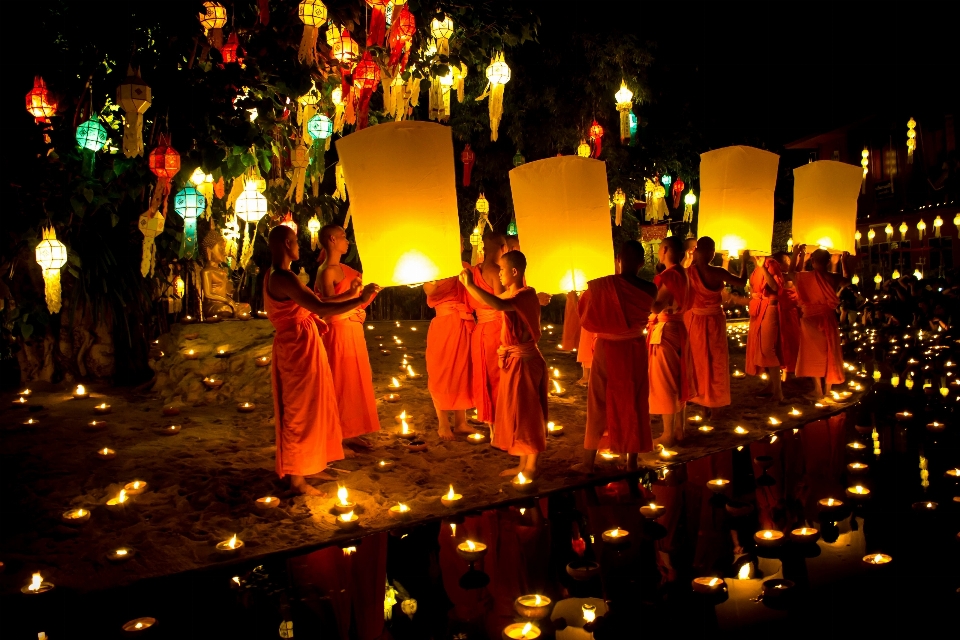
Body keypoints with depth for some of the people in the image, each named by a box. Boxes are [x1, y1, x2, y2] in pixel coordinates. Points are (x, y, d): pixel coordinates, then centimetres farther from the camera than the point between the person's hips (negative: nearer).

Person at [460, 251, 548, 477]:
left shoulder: (526, 295, -20)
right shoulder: (510, 295, 9)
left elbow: (499, 304, -39)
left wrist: (470, 285, -36)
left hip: (524, 361, -10)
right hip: (512, 360, 10)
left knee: (527, 413, 0)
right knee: (516, 413, 15)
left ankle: (531, 467, 11)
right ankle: (523, 464, 25)